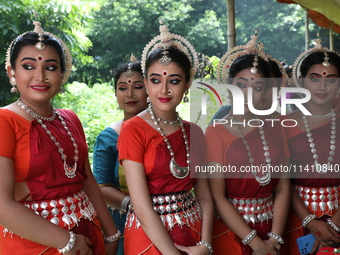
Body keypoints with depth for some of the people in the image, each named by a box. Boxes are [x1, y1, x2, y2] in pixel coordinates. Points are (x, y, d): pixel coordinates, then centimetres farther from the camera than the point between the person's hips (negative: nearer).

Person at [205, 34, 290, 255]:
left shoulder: (274, 130, 4)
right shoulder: (215, 132, -9)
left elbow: (283, 188, 0)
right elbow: (217, 196, -14)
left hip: (270, 230, 4)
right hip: (231, 232, -3)